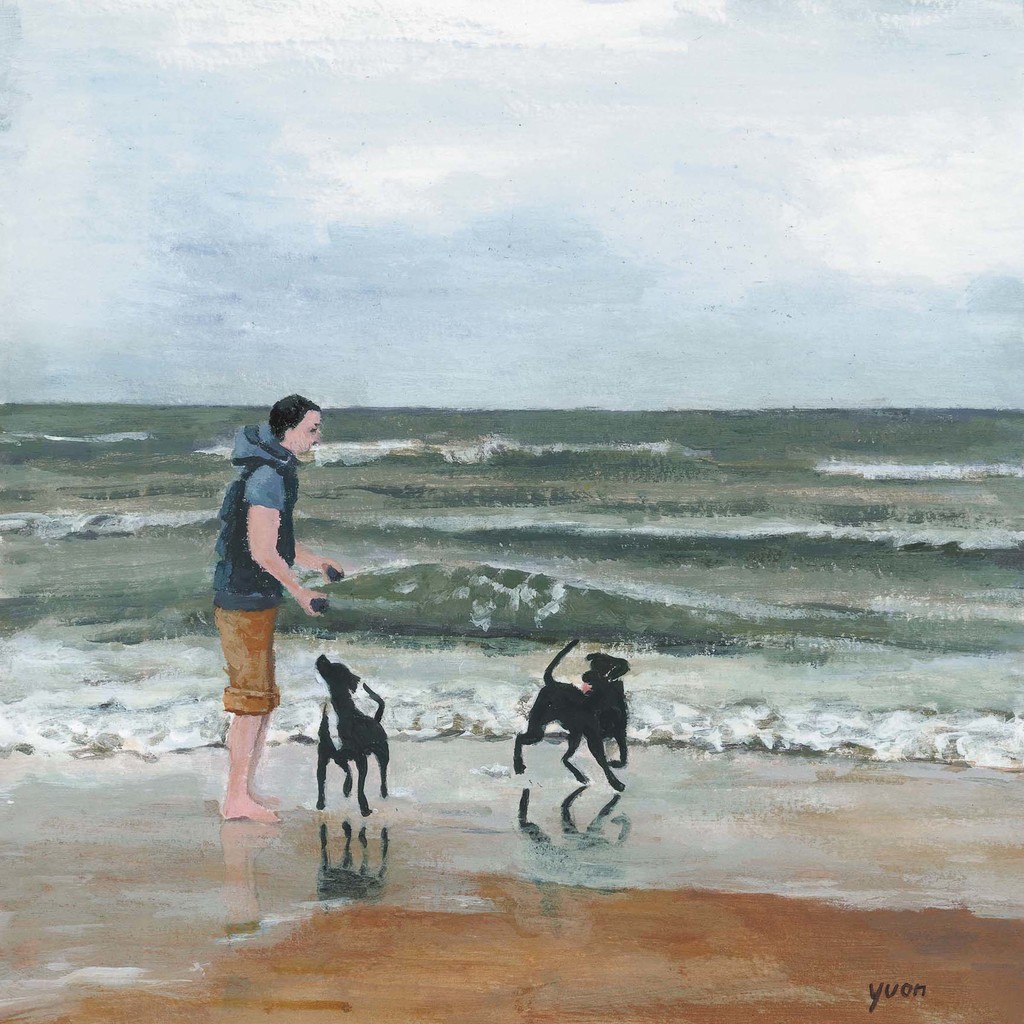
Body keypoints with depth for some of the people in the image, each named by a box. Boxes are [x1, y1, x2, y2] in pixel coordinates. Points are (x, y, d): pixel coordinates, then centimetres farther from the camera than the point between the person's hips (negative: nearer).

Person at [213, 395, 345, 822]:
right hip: (246, 601, -10)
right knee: (252, 699, -3)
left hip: (255, 599, 10)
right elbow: (264, 553, -20)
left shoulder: (274, 469, 14)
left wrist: (312, 560, 21)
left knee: (264, 697, 14)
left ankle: (242, 792, 22)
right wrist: (300, 592, -11)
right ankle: (237, 798, 5)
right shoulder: (268, 476, -18)